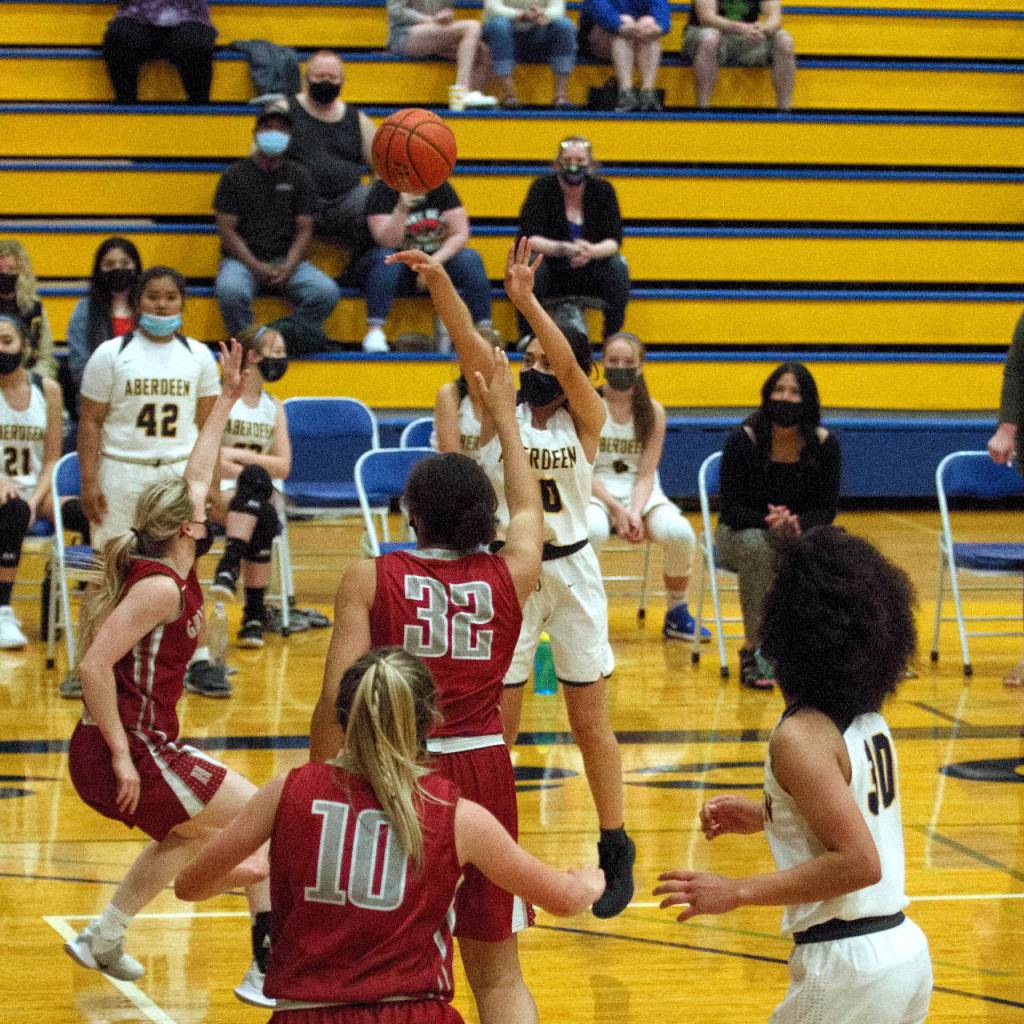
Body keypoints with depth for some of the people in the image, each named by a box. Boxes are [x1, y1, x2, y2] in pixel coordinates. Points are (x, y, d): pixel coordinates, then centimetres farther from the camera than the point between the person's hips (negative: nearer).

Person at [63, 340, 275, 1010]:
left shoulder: (171, 571, 7)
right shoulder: (160, 586, -18)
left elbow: (196, 476, 21)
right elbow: (95, 665, -25)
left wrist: (228, 400, 26)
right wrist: (122, 756, -24)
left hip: (137, 748, 10)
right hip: (134, 753, -10)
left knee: (189, 833, 33)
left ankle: (103, 940, 36)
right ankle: (269, 975, -4)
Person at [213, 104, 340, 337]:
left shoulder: (299, 176, 10)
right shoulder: (235, 175, 4)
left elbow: (304, 229, 6)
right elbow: (226, 229, -1)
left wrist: (288, 267, -12)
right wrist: (256, 267, -14)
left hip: (287, 260, 2)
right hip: (243, 259, -2)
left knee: (327, 292, -26)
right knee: (231, 290, -37)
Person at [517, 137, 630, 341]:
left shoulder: (603, 189, -3)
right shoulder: (543, 188, -9)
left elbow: (614, 240, -10)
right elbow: (529, 238, -18)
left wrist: (591, 251, -34)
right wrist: (564, 249, -37)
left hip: (589, 274, 1)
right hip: (551, 274, -1)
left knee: (617, 265, -27)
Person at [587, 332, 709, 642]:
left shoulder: (653, 411, 2)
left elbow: (646, 473, -1)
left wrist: (635, 512, -20)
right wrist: (617, 509, -19)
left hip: (641, 493, 2)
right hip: (595, 490, -2)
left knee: (680, 533, -28)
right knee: (592, 530, -39)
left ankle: (677, 614, -4)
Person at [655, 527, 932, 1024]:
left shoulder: (802, 737, -17)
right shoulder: (866, 720, 8)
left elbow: (859, 862, -22)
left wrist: (736, 892, -19)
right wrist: (764, 818, 18)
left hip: (849, 969, -8)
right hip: (904, 949, 9)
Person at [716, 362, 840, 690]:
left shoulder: (824, 444, -8)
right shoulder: (743, 440, -15)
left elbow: (827, 509, -5)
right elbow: (731, 508, -13)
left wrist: (797, 523, -27)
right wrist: (767, 521, -32)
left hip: (800, 532, 2)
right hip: (741, 531, -2)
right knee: (757, 546, -39)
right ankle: (753, 650, -33)